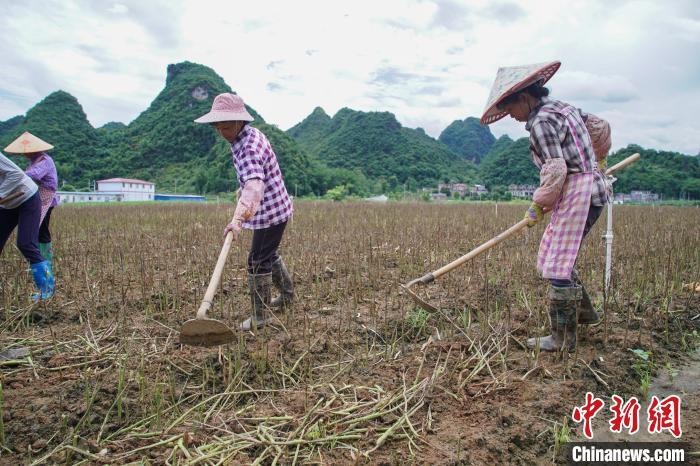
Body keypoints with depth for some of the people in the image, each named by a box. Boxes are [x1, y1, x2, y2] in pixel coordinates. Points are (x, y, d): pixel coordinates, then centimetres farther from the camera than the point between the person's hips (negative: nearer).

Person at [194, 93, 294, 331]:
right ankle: (287, 295, 41)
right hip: (274, 208, 10)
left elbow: (254, 185, -44)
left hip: (270, 212, -10)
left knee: (258, 261, -3)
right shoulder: (251, 134, 5)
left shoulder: (249, 147, -27)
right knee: (269, 254, 24)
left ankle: (261, 315, 10)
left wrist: (238, 218, -57)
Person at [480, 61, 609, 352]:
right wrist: (597, 161, 40)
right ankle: (584, 312, 31)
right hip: (592, 187, 10)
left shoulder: (541, 122, -15)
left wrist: (538, 206, -8)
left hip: (576, 194, -10)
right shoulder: (564, 108, 15)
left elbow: (555, 170, -21)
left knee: (558, 265, -6)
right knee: (552, 256, 18)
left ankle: (563, 339, 3)